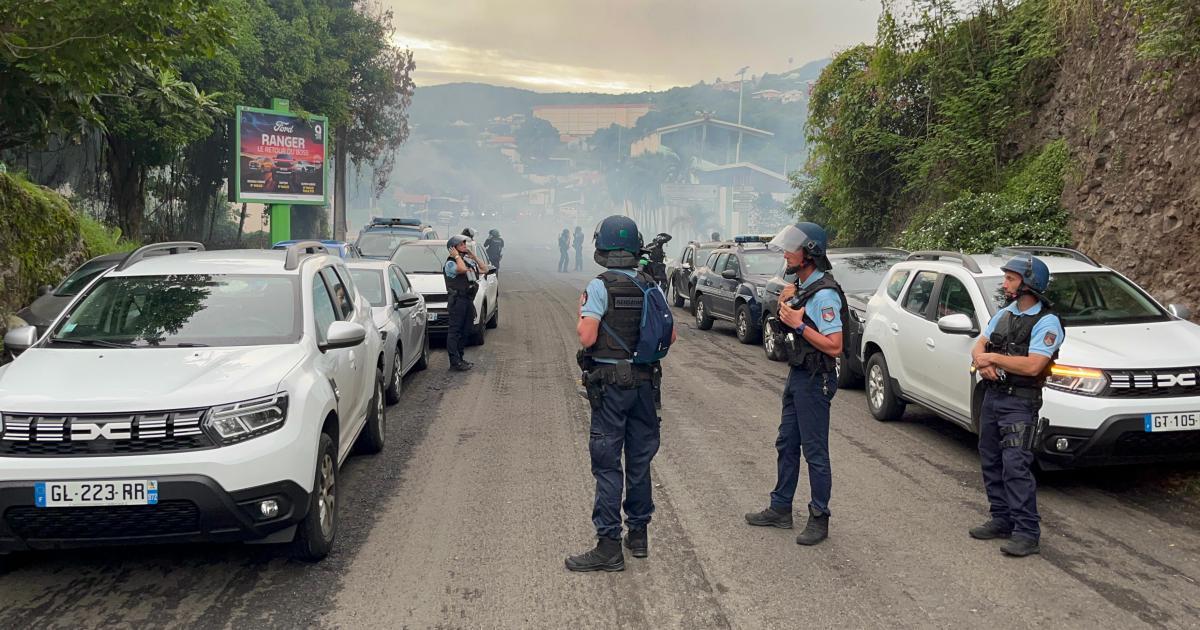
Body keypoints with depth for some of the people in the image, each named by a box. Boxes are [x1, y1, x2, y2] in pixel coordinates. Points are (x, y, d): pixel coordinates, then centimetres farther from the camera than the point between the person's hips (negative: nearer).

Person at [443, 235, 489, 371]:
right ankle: (455, 361, -11)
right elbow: (462, 269, -28)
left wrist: (473, 257, 16)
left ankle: (459, 357, 22)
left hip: (468, 300, 9)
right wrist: (457, 256, -13)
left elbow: (484, 269, 23)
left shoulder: (469, 261, 18)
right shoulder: (450, 263, -8)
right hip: (457, 300, -9)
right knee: (455, 331, -8)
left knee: (465, 330, 13)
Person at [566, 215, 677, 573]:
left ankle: (609, 546, -1)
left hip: (610, 385, -5)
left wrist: (582, 314, -1)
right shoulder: (651, 286, 4)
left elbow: (587, 338, -20)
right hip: (644, 382, 6)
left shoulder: (600, 287, -13)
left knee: (607, 464, -2)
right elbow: (670, 336, 6)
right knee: (640, 459, 15)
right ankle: (639, 534, 25)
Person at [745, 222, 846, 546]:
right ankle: (780, 509, 28)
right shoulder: (800, 286, 9)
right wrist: (786, 303, 0)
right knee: (786, 444, 16)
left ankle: (819, 519, 11)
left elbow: (834, 346, -24)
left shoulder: (824, 294, -20)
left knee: (814, 450, 0)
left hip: (815, 381, -10)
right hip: (797, 375, 10)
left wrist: (798, 324, -23)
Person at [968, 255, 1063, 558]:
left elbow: (1032, 366, -22)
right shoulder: (1004, 314, 13)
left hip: (1020, 402, -8)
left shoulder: (1047, 322, -12)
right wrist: (981, 360, -13)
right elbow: (979, 345, 10)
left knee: (1015, 465, -13)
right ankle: (1002, 519, 23)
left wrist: (993, 358, -14)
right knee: (991, 462, 12)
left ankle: (1027, 532, -9)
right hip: (992, 396, 8)